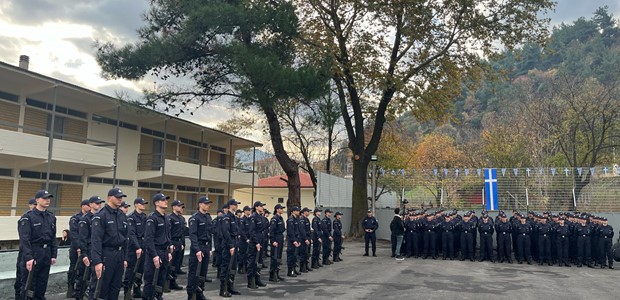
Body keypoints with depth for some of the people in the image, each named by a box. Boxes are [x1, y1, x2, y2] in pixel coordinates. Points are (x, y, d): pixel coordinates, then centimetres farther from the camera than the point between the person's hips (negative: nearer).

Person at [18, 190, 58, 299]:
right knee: (29, 284, 0)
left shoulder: (51, 217, 10)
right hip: (33, 254, -6)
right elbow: (24, 239, -15)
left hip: (46, 254, 6)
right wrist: (28, 257, -21)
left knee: (42, 283, 12)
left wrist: (54, 255, 9)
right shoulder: (28, 217, -9)